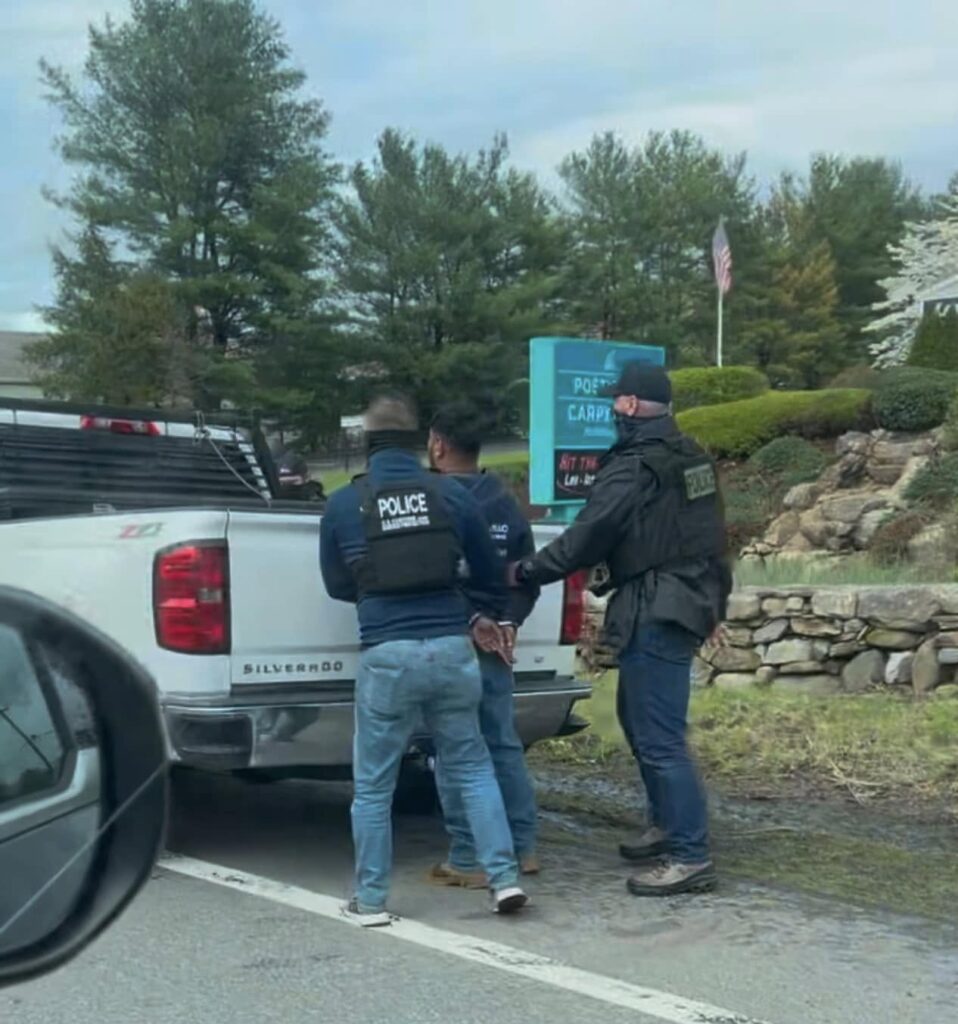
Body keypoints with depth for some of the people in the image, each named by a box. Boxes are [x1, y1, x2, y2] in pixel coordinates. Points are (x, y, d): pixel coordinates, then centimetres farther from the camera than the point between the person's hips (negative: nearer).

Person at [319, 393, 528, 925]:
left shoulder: (343, 505, 1)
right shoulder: (451, 494, 4)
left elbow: (337, 586, 13)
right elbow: (491, 571, 16)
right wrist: (487, 615, 36)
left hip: (386, 656, -2)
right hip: (452, 649, 2)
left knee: (373, 786, 11)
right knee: (472, 767, 17)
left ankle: (370, 900, 18)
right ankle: (504, 878, 14)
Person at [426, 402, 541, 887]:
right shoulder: (506, 504, 10)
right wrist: (507, 621, 4)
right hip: (493, 642, 7)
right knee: (504, 744, 15)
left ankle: (468, 860, 4)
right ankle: (522, 848, 22)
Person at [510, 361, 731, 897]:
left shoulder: (632, 467, -15)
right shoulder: (693, 458, 13)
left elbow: (585, 540, -16)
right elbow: (714, 539, 19)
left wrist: (524, 572, -4)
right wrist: (715, 604, 28)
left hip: (654, 615, -10)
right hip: (690, 604, 10)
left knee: (659, 737, -7)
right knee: (639, 718, 22)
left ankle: (691, 857, -5)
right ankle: (668, 826, 31)